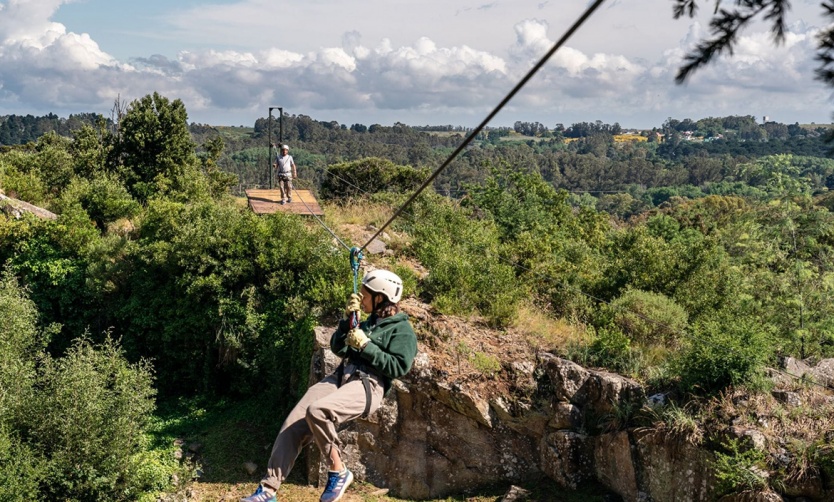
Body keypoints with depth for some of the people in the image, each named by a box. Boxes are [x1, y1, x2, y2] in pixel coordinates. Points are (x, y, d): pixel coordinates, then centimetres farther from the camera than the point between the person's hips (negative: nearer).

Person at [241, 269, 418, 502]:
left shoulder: (402, 330, 3)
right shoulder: (369, 322, 26)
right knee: (294, 423, -11)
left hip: (368, 385, -7)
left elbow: (399, 367, -10)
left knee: (316, 411, -34)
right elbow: (337, 348, 22)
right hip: (340, 377, 8)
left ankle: (338, 472, -14)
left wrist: (365, 346, -10)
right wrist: (349, 318, 9)